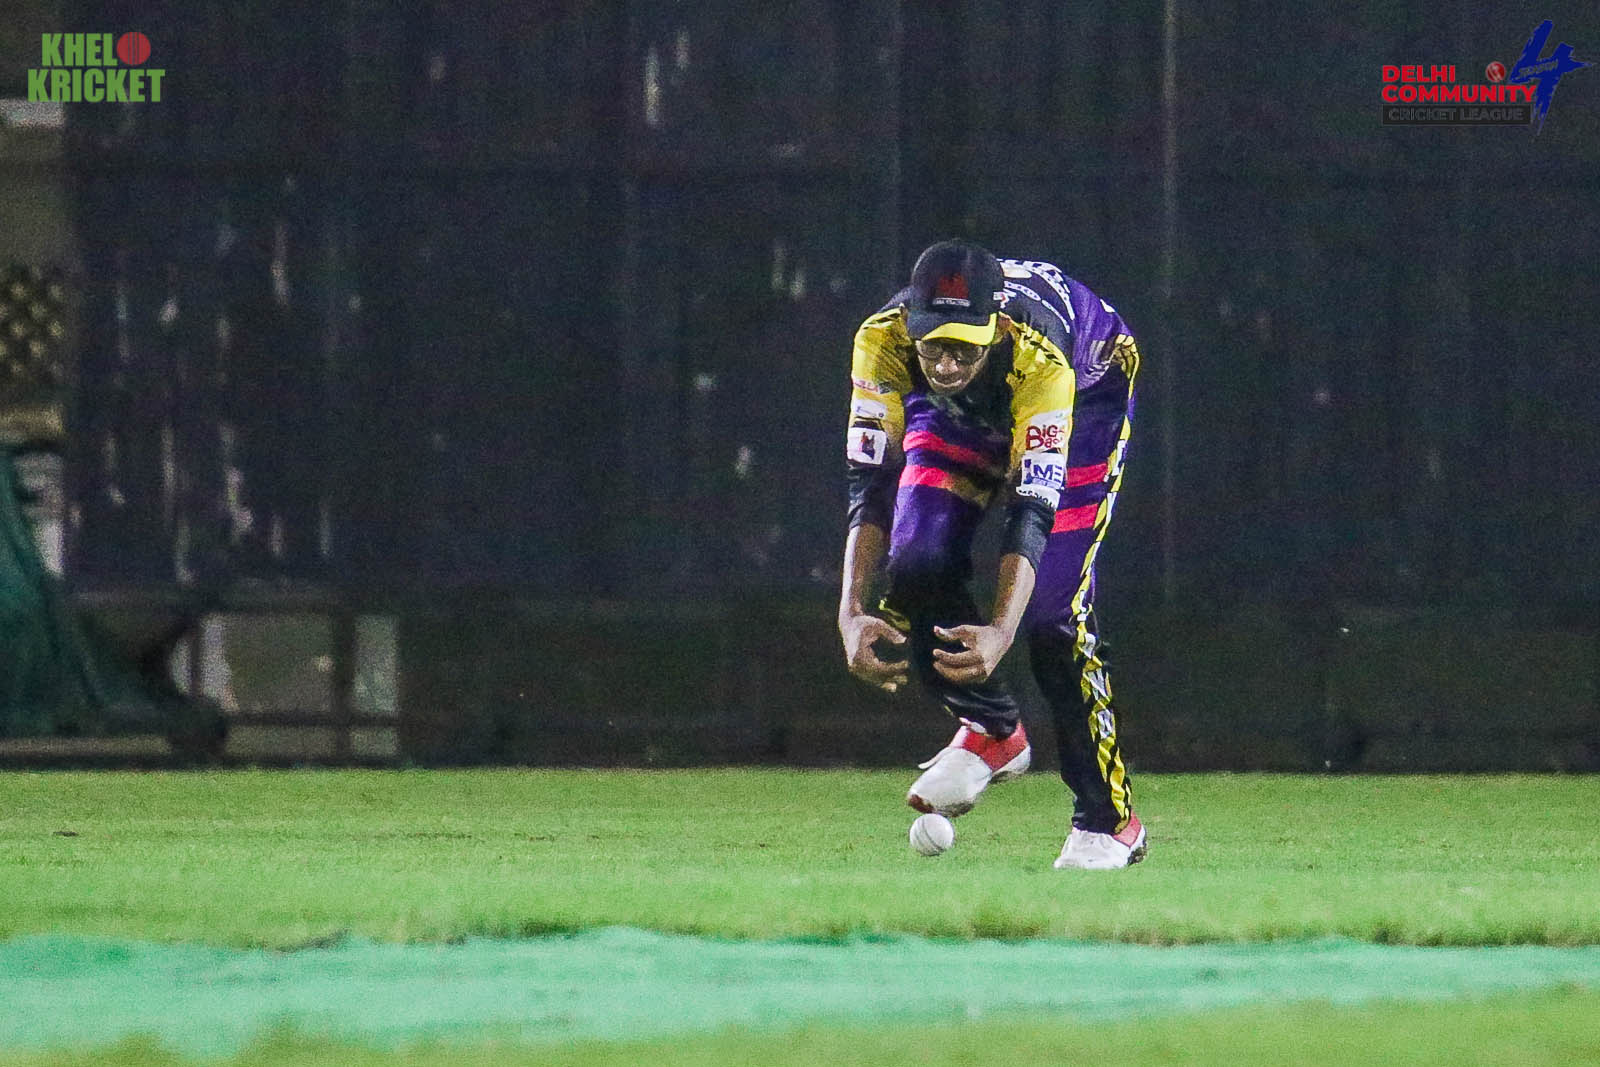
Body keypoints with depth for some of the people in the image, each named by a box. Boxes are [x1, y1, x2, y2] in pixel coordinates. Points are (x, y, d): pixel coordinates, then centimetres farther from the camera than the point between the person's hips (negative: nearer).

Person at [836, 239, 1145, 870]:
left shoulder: (1037, 358, -43)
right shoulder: (882, 341, -34)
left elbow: (1032, 511, -44)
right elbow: (871, 485, -32)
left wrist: (998, 633, -58)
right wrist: (852, 614, -45)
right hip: (960, 418, 4)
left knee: (1050, 608, -18)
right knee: (915, 568, -18)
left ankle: (1107, 818, -6)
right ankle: (991, 732, 8)